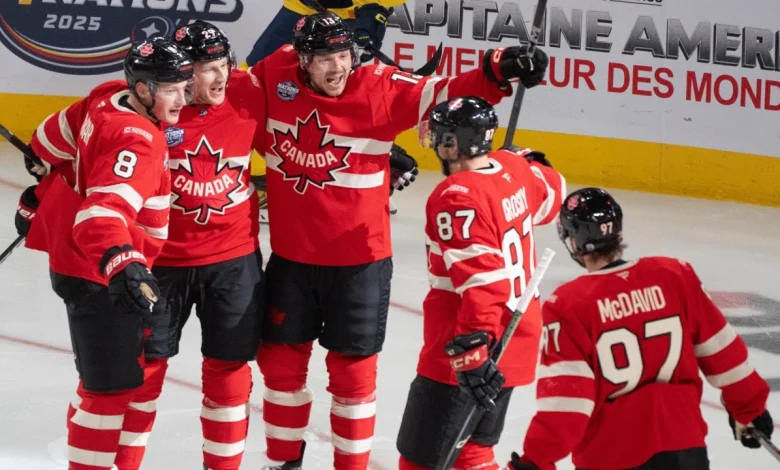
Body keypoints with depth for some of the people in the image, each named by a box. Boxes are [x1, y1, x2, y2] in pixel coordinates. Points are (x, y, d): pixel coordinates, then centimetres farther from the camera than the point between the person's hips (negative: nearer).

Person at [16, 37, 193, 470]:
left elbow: (54, 139, 13)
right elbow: (104, 211, -42)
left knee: (145, 370, 18)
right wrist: (121, 265, -57)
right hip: (98, 277, -10)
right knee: (113, 385, -5)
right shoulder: (137, 141, -28)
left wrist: (45, 195, 26)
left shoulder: (109, 98, -2)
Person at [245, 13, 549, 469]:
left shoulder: (381, 88, -15)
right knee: (281, 358, 15)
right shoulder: (276, 75, -7)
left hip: (359, 260, -3)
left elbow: (445, 94, -21)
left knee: (352, 368, 7)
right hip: (291, 255, 3)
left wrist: (498, 72, -35)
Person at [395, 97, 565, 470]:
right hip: (516, 340, 9)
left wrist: (471, 351, -29)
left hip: (472, 349, -9)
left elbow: (483, 281, -28)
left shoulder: (458, 198, -22)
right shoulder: (513, 169, 1)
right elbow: (550, 196, 24)